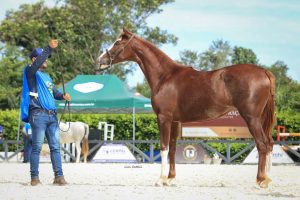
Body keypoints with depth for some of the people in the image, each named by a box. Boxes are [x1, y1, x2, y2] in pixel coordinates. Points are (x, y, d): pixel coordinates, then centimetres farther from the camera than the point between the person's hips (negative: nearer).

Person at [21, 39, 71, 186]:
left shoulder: (46, 76, 24)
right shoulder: (30, 72, 2)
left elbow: (54, 91, 26)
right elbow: (37, 63, -18)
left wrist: (63, 96, 4)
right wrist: (49, 49, -25)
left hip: (52, 115, 7)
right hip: (38, 114, -7)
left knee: (55, 147, 1)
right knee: (37, 147, -6)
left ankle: (59, 176, 1)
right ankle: (34, 177, -2)